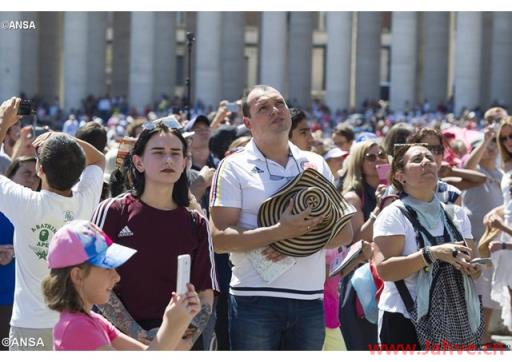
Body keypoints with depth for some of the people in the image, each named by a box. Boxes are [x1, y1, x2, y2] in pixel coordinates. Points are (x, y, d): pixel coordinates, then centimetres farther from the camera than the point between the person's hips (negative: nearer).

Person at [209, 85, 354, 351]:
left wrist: (299, 240, -10)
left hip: (310, 299, 4)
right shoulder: (235, 167, 0)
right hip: (255, 299, -4)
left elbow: (345, 231, 9)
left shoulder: (315, 164, 13)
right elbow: (220, 239, -9)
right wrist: (281, 231, -21)